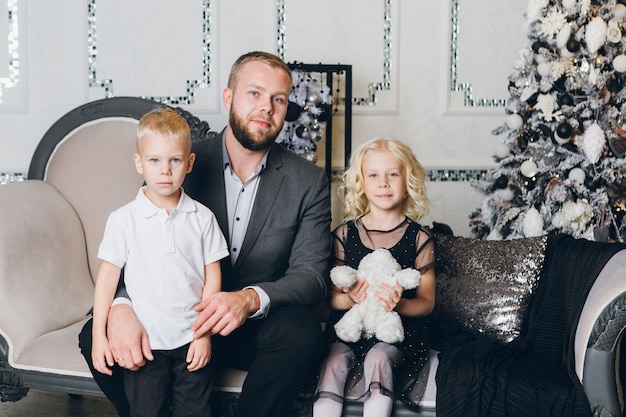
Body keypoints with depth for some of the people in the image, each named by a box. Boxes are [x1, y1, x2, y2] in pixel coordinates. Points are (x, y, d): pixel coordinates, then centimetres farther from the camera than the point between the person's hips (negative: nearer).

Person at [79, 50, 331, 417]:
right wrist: (121, 307, -28)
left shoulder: (309, 181, -3)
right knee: (96, 335, -22)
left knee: (303, 333, -33)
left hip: (255, 328, -1)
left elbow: (312, 274, -9)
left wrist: (251, 298, -31)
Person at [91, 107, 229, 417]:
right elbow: (107, 276, -1)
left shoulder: (202, 218, -1)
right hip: (144, 342, -1)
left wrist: (205, 333, -3)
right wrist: (99, 334, -4)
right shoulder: (123, 220, -5)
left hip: (192, 342, 1)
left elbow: (212, 277, 1)